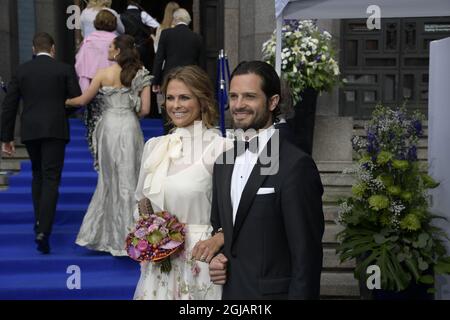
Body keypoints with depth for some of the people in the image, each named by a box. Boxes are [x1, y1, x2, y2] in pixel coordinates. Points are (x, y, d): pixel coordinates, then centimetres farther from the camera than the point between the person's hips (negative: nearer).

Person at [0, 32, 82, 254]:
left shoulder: (22, 70, 8)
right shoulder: (65, 69, 0)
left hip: (29, 131, 3)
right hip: (55, 130, -3)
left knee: (38, 175, 22)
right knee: (51, 179, -4)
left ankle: (39, 221, 26)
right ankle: (43, 231, -14)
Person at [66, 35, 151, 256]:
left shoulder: (104, 74, -4)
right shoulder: (141, 75, 2)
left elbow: (83, 100, 2)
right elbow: (144, 109, -2)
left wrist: (63, 101, 21)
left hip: (109, 127, -1)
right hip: (131, 128, 2)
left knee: (110, 179, 10)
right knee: (130, 179, 8)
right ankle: (129, 234, 13)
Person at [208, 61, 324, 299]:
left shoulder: (296, 165, -19)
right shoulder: (223, 162, 5)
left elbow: (306, 255, -18)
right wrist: (215, 257, -2)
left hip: (273, 292, -6)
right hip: (229, 291, 7)